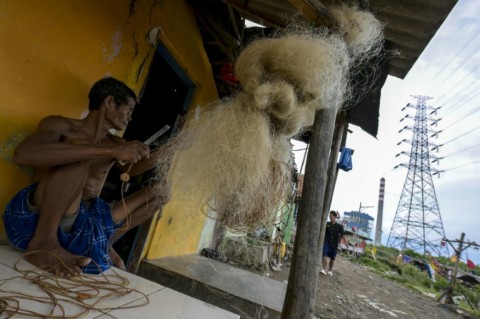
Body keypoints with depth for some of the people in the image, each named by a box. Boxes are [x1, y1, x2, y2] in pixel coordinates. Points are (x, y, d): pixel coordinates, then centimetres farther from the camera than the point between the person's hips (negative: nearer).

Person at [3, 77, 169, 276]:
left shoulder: (114, 143, 7)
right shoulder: (60, 125, -9)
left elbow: (129, 169, 19)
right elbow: (22, 154, -28)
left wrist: (149, 160, -6)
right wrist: (110, 151, -35)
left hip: (85, 221, 6)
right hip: (33, 220, -6)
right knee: (81, 146, -28)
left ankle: (104, 245, 13)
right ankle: (43, 243, -22)